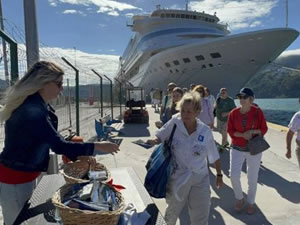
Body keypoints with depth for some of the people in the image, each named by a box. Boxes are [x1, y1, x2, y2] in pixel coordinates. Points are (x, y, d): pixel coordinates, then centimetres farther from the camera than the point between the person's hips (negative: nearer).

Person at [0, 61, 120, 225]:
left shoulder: (36, 106, 2)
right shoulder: (32, 111, -30)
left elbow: (52, 141, 7)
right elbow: (59, 145, -29)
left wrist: (76, 155, 2)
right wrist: (97, 147, -23)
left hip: (25, 175, 9)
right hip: (15, 180, -9)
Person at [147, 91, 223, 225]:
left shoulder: (205, 132, -10)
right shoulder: (175, 122, -14)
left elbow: (214, 156, 3)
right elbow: (160, 137, -1)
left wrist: (219, 174, 12)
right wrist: (154, 141, -23)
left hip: (200, 179, 1)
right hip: (177, 178, 0)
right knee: (173, 211, 21)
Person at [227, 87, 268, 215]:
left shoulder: (257, 112, -10)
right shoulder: (233, 113, -5)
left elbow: (264, 129, -3)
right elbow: (230, 130, -2)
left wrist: (252, 131, -22)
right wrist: (242, 135, -19)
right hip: (237, 149, 1)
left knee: (252, 178, 11)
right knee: (234, 176, -7)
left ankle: (251, 202, 36)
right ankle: (239, 199, 22)